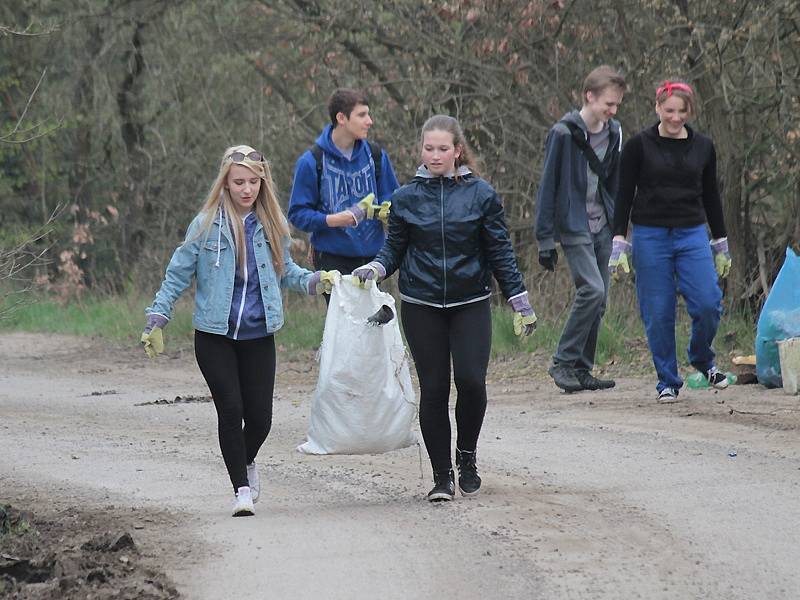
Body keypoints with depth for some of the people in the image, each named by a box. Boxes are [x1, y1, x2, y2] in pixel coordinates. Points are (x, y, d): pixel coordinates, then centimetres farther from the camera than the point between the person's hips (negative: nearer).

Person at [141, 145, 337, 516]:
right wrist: (156, 319, -3)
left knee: (259, 416, 0)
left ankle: (246, 462, 33)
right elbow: (178, 274, 2)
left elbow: (284, 270, 17)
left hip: (258, 336, 2)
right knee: (231, 410, -11)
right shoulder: (206, 225, -4)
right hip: (214, 336, -2)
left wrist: (314, 280, 0)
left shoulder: (271, 224, 4)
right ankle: (241, 487, 1)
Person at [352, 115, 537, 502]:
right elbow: (394, 249, 9)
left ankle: (467, 456, 12)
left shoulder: (480, 195, 1)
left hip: (471, 304, -1)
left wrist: (519, 301, 2)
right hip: (421, 307, 1)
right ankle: (442, 477, 9)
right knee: (433, 389, 0)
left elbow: (500, 252, 4)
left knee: (471, 380, -14)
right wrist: (374, 268, -11)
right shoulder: (407, 198, 4)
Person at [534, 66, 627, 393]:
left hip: (602, 228, 7)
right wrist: (545, 240, -10)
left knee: (598, 299, 5)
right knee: (592, 290, -18)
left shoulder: (613, 132, 8)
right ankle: (563, 362, -7)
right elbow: (548, 187, -9)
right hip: (573, 227, -7)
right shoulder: (564, 134, -12)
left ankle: (582, 369, 12)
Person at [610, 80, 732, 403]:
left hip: (692, 234, 2)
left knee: (708, 304, -11)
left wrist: (721, 244, 15)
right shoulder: (639, 145, -2)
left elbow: (711, 196, 15)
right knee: (658, 314, -2)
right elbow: (624, 195, 0)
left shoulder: (703, 147, 7)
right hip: (650, 237, -2)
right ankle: (668, 381, 11)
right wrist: (619, 241, -7)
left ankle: (702, 358, 18)